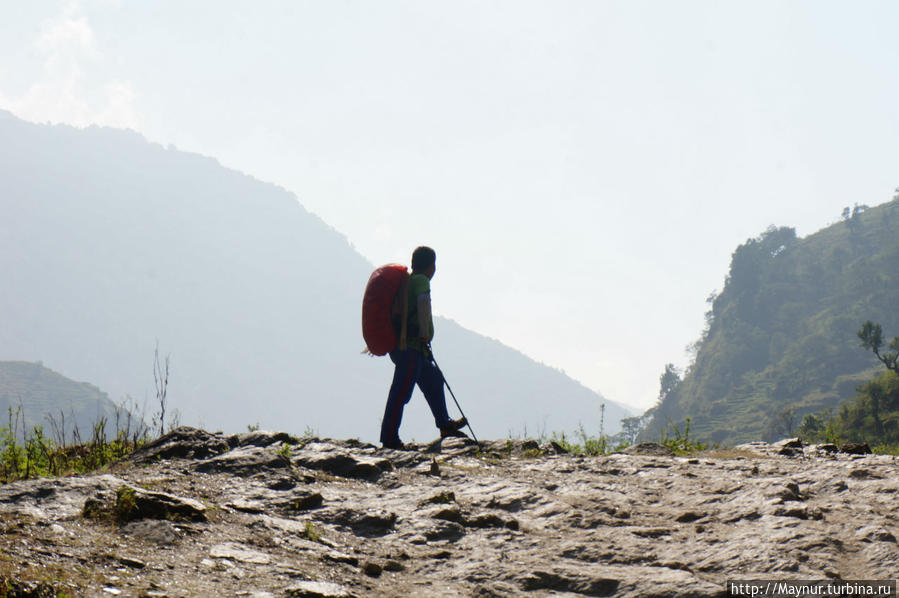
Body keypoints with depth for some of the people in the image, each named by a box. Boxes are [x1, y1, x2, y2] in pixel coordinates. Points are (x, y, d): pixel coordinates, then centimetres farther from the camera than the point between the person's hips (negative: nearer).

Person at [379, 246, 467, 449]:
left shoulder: (407, 281, 18)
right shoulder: (420, 280, -10)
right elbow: (423, 301, -32)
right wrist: (425, 332, -29)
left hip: (402, 344, 10)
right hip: (411, 346, -10)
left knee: (433, 379, 23)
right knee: (402, 391, -10)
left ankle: (445, 425, 35)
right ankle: (389, 438, -10)